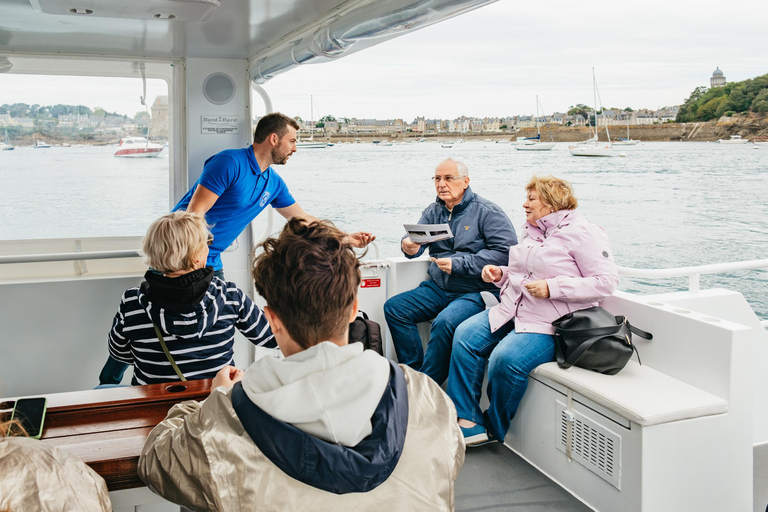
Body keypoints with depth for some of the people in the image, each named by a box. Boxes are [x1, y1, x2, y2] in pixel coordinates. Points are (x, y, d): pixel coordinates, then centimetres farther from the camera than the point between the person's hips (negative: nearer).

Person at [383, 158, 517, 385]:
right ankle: (413, 372, -2)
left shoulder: (487, 212, -7)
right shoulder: (433, 211, 12)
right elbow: (416, 236, 0)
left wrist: (459, 264, -18)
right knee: (393, 308, -6)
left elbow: (506, 251, -17)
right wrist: (408, 245, -27)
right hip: (438, 288, 7)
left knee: (444, 322, -33)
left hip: (476, 292, -7)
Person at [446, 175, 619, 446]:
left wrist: (551, 288, -21)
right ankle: (468, 423, -9)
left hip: (549, 324, -8)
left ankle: (493, 429, -4)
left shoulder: (583, 233, -9)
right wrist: (501, 274, 8)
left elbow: (607, 281, -16)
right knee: (465, 336, -10)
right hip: (511, 311, 9)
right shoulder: (531, 230, 18)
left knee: (507, 359, -30)